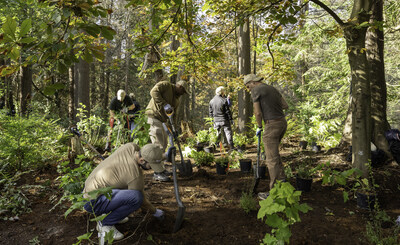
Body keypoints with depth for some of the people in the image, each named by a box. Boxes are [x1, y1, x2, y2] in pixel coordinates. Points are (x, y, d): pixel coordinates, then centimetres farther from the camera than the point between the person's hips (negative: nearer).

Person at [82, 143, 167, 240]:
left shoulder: (131, 146, -7)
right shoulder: (136, 176, -26)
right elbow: (141, 200, -10)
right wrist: (155, 211, 8)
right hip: (93, 202, -9)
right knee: (136, 197, -30)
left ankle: (108, 214, 16)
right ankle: (105, 224, -7)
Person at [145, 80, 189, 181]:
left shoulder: (177, 99, 17)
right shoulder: (165, 85, -6)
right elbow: (154, 91, -22)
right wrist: (164, 104, -28)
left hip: (162, 119, 10)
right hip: (154, 116, -10)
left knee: (164, 144, 15)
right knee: (158, 145, -12)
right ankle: (158, 173, -7)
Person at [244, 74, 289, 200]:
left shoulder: (256, 90, -7)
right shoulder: (272, 88, 17)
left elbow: (257, 113, -12)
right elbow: (285, 106, 17)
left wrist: (259, 127, 2)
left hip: (272, 125, -9)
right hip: (283, 122, 9)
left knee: (272, 159, -4)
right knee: (273, 150, 27)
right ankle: (281, 178, 29)